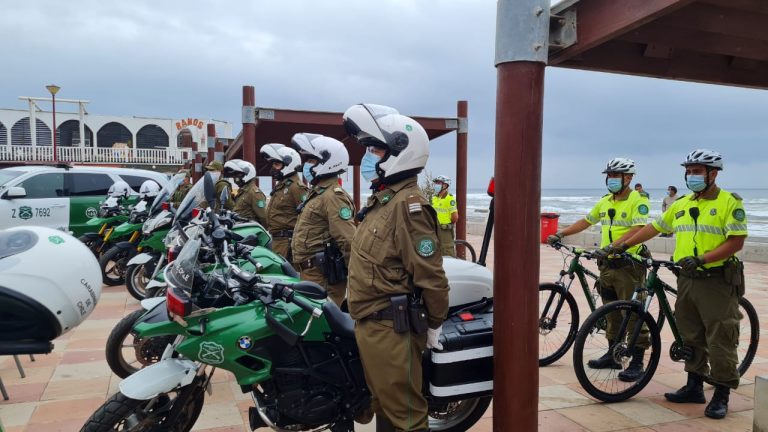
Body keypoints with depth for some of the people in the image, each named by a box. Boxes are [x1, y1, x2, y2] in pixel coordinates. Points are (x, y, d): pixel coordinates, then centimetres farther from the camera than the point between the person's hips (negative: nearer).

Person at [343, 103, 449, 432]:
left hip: (391, 328, -10)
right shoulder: (382, 198, 12)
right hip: (370, 324, 10)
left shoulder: (407, 204, -20)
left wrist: (435, 324, -12)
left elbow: (430, 273, -21)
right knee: (383, 403, 22)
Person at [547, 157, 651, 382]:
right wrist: (560, 234, 13)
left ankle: (637, 362, 4)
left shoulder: (638, 200, -9)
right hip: (607, 264, 7)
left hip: (629, 265, -7)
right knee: (612, 312, 15)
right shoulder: (605, 202, 14)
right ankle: (613, 354, 26)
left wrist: (613, 246, -33)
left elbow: (637, 229, -21)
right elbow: (586, 221, 22)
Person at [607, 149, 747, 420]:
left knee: (720, 339, 0)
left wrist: (701, 259, -23)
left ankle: (721, 395, 11)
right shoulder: (681, 204, 12)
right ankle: (694, 386, 25)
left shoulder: (730, 203, -7)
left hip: (717, 281, -6)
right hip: (687, 279, 6)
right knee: (691, 336, 13)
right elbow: (655, 227, 17)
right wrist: (624, 245, 14)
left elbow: (736, 242, -14)